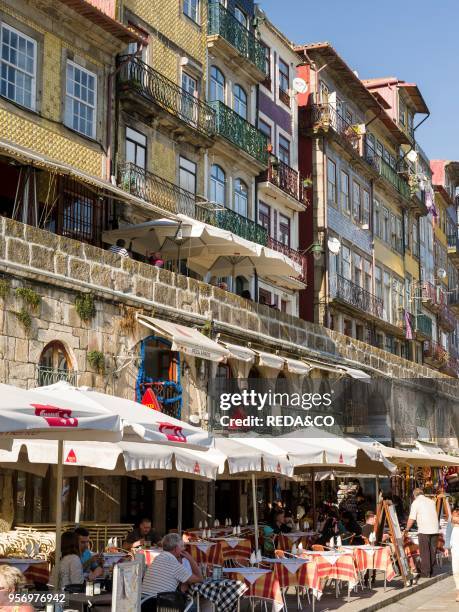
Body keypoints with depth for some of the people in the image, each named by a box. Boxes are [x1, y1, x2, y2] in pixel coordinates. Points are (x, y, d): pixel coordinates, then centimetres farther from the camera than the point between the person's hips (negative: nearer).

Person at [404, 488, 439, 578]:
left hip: (424, 531, -5)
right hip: (435, 529, 5)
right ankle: (431, 570, 22)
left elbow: (412, 519, -6)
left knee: (424, 552, 1)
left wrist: (407, 529, 5)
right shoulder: (431, 501, 15)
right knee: (432, 551, 13)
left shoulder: (416, 502, -2)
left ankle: (425, 573, 2)